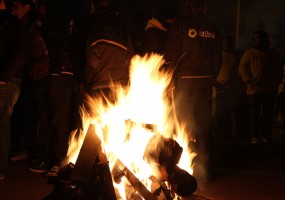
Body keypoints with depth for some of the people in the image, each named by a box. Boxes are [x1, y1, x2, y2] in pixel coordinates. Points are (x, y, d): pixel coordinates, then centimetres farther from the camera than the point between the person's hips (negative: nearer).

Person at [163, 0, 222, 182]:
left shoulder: (181, 24, -6)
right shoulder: (212, 28, 8)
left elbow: (171, 57, -8)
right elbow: (218, 59, 10)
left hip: (185, 80, -4)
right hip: (206, 81, 4)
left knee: (185, 126, 3)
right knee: (204, 126, 11)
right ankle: (204, 170, 17)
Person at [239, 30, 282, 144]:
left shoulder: (273, 53, 13)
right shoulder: (250, 53, 3)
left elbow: (279, 70, 19)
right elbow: (242, 67, 1)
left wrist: (276, 82, 8)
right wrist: (249, 80, -9)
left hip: (270, 89, 3)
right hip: (255, 88, -3)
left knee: (268, 114, 4)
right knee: (254, 113, -3)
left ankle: (266, 136, 9)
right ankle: (254, 137, 0)